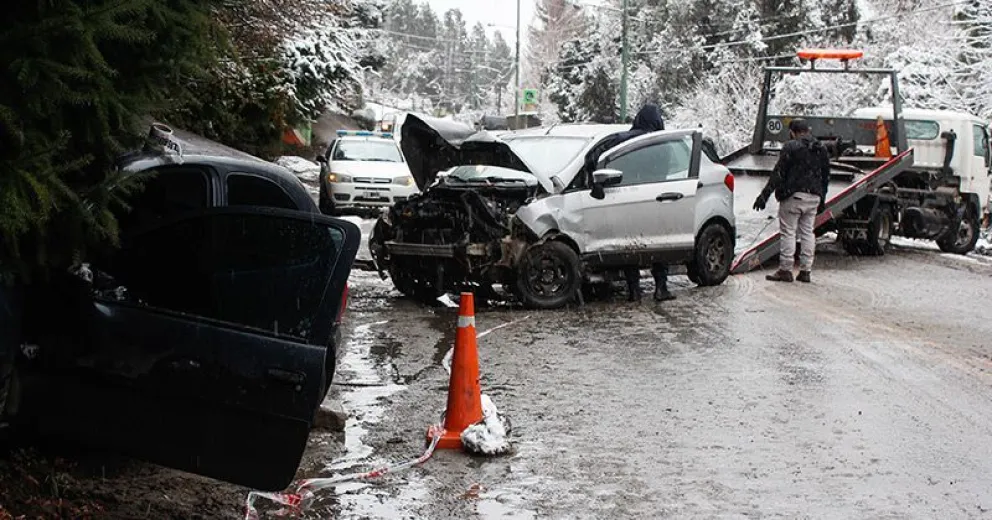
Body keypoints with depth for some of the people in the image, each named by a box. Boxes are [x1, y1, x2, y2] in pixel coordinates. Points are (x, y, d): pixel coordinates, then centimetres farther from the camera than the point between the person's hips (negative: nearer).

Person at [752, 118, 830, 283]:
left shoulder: (791, 147, -8)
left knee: (788, 232, -2)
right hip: (814, 197, 6)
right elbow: (826, 177, 18)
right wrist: (822, 200, 26)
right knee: (807, 232, 11)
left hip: (793, 196, -6)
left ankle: (785, 270, -2)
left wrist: (765, 195, -11)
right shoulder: (822, 150, 13)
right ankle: (805, 271, 11)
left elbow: (778, 174, -12)